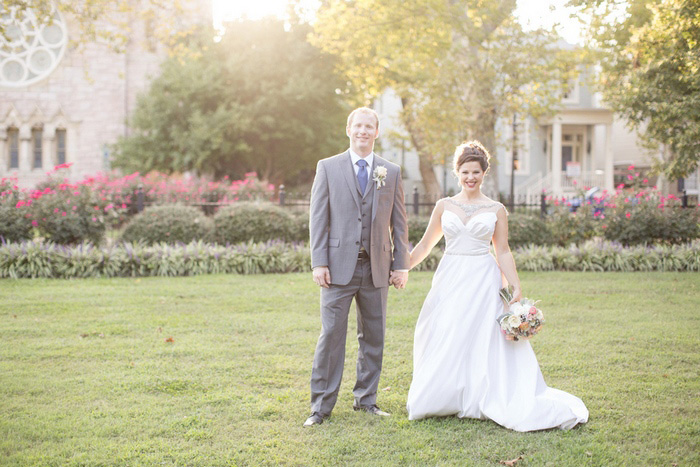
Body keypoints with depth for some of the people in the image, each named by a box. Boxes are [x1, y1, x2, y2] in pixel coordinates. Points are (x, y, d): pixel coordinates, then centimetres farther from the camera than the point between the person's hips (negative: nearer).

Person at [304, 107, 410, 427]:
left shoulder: (391, 172, 10)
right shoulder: (328, 168, 5)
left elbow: (398, 222, 10)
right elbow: (318, 218, 1)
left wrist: (401, 264, 3)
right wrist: (319, 262, -7)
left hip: (377, 268, 3)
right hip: (340, 266, -2)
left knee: (373, 337, 10)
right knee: (331, 335, -3)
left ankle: (366, 398, 23)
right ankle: (321, 405, 5)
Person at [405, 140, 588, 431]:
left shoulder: (495, 210, 3)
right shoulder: (444, 206, 7)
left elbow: (503, 252, 4)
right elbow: (425, 244, 13)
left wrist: (517, 288, -3)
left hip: (483, 282, -2)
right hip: (450, 280, 2)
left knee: (484, 342, -2)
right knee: (444, 342, 5)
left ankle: (481, 401, 8)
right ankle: (441, 401, 20)